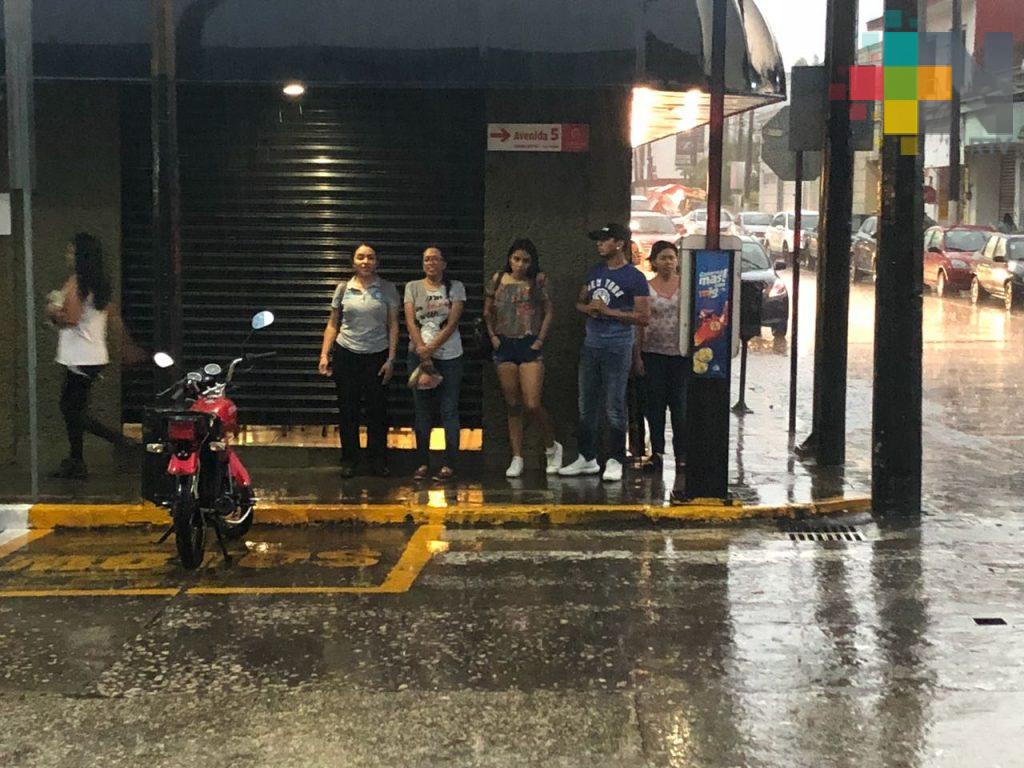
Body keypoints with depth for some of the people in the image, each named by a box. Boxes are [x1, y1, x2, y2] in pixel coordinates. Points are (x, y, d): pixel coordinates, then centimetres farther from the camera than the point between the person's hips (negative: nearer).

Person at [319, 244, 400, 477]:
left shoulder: (387, 289, 1)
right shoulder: (343, 288, 5)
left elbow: (393, 325, 1)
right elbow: (332, 325, 8)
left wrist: (391, 359, -6)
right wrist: (324, 355, 0)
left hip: (377, 355, -1)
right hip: (346, 354, 1)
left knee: (377, 409, 5)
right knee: (347, 409, 5)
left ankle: (378, 460, 17)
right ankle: (350, 460, 16)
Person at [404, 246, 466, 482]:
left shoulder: (456, 287, 5)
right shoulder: (413, 287, 8)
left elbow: (452, 323, -5)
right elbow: (410, 321, -1)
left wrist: (431, 348, -14)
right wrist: (422, 352, -13)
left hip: (449, 356, -1)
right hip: (419, 355, 1)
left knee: (449, 411, -3)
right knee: (422, 411, 5)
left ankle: (449, 464, 0)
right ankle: (423, 463, 10)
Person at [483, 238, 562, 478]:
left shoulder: (538, 281, -1)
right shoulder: (498, 280, 5)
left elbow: (549, 311, 2)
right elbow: (487, 311, 14)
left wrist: (540, 339, -4)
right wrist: (492, 335, 3)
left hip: (530, 346, -3)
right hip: (505, 346, 3)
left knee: (532, 405, -12)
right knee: (513, 406, 6)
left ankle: (552, 447, 12)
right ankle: (517, 458, 11)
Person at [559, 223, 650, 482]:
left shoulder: (634, 278, -8)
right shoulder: (594, 272, 12)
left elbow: (643, 317, -12)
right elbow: (580, 302, 21)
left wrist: (609, 311, -17)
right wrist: (588, 308, -3)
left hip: (617, 349, -7)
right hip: (591, 345, 7)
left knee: (614, 407, -1)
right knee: (586, 405, 11)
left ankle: (615, 461, 8)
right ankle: (587, 458, 20)